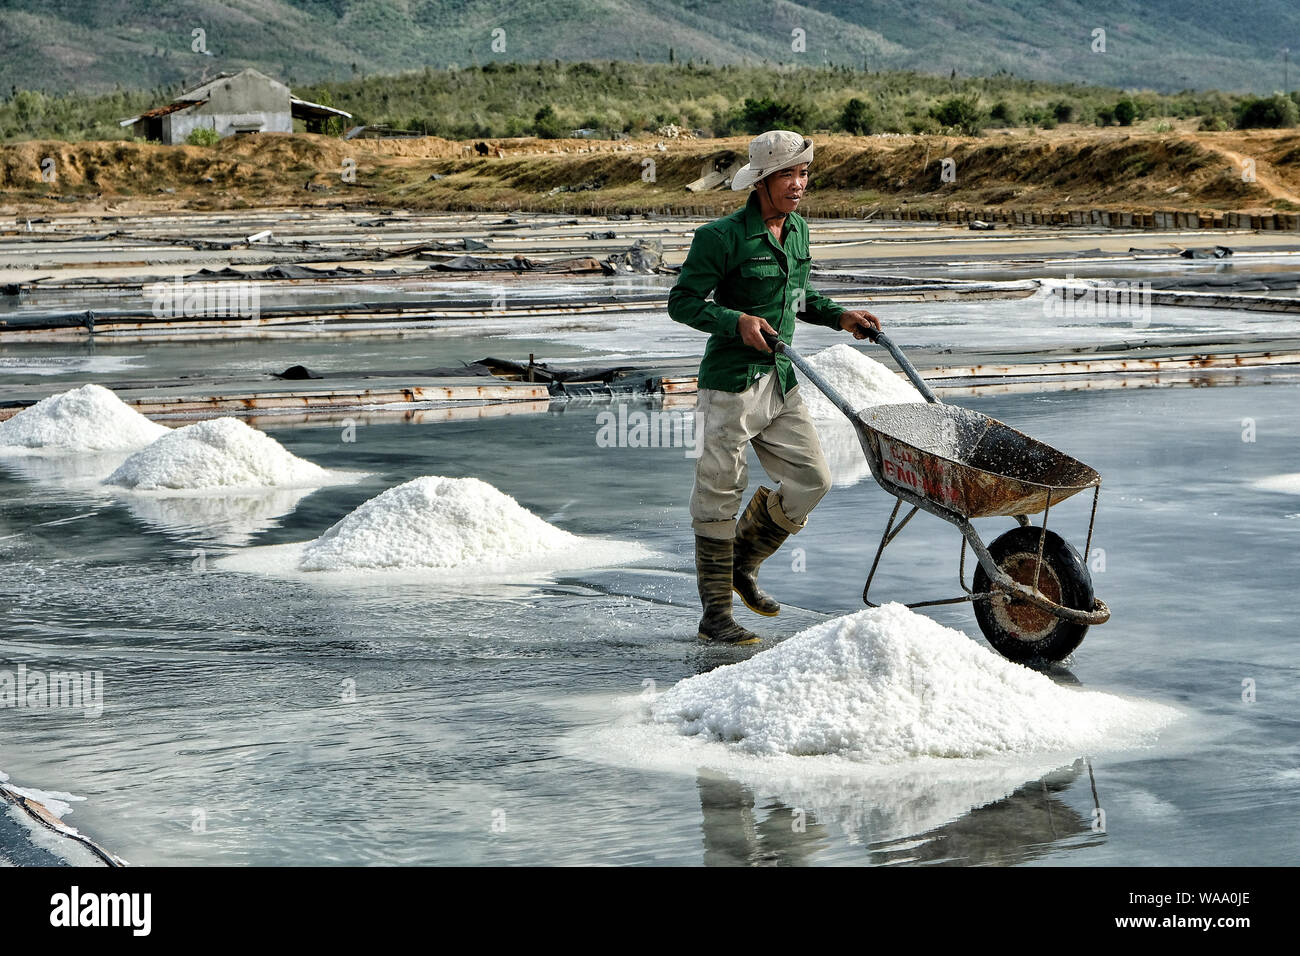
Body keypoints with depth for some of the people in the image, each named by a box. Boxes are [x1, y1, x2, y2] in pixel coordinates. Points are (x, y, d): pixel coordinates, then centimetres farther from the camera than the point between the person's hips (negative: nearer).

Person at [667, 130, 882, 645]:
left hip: (780, 380, 7)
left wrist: (839, 316, 11)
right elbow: (682, 302, -12)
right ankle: (715, 613, 7)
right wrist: (737, 321, -25)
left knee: (812, 478, 5)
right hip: (731, 380, -7)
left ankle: (743, 563, 26)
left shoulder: (797, 231, 10)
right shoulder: (723, 236, -14)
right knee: (720, 491, -2)